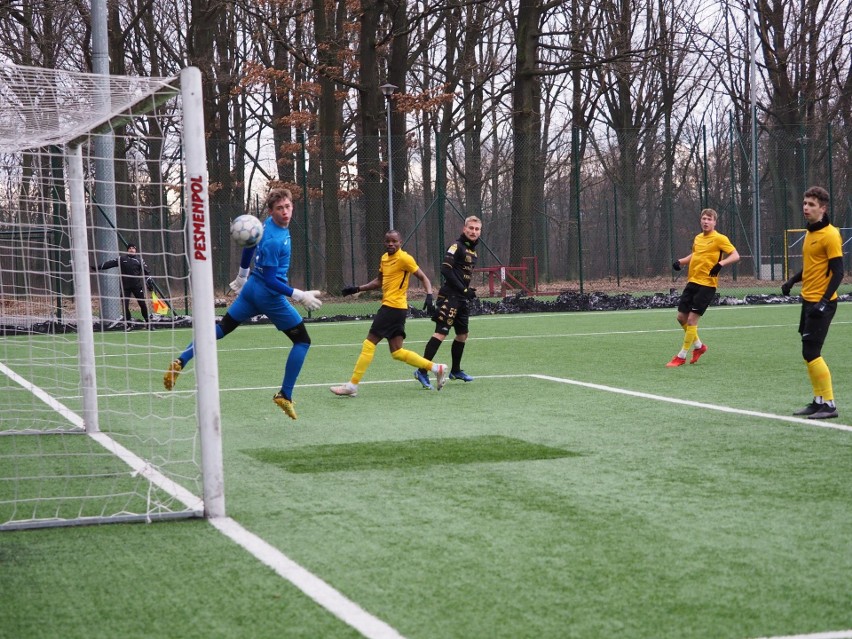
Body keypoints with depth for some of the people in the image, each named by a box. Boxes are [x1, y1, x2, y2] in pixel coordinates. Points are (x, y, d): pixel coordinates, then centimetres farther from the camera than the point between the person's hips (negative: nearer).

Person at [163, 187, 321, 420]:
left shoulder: (269, 223, 2)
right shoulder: (274, 241, -26)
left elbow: (249, 246, 18)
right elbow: (270, 280, -22)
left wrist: (242, 275, 31)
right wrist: (299, 296, -22)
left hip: (250, 288, 8)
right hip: (270, 295, -8)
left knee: (221, 328, 14)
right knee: (302, 341, 4)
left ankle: (180, 362, 4)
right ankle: (285, 396, 4)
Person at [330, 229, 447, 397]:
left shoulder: (404, 258, -9)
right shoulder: (384, 258, 16)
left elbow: (423, 278, -8)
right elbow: (379, 281, 27)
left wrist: (429, 296, -23)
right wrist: (357, 289, 19)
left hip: (394, 306, -9)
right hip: (389, 306, 9)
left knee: (369, 343, -7)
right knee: (397, 352, 8)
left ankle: (352, 385, -3)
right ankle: (436, 368, 14)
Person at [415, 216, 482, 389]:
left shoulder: (472, 251, 18)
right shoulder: (457, 246, -9)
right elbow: (445, 269, -18)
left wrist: (469, 291, 10)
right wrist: (464, 290, -18)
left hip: (462, 298, 9)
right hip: (449, 297, -9)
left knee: (462, 334, 15)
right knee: (441, 332, -15)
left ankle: (455, 370, 30)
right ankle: (422, 371, -17)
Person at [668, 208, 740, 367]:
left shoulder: (719, 239, -8)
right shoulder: (697, 238, 13)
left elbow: (735, 256, -15)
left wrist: (721, 264, -31)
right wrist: (680, 261, 14)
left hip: (707, 284, -7)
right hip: (692, 282, 7)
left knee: (691, 320, -9)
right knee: (681, 317, 8)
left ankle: (681, 357, 1)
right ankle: (699, 346, 30)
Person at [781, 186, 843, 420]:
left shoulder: (830, 235, -14)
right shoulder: (810, 233, 12)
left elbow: (837, 272, -17)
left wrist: (824, 301, -24)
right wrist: (792, 280, 11)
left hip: (821, 303, -9)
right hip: (808, 301, 9)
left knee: (811, 352, -11)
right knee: (810, 353, 10)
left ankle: (829, 404, -5)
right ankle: (819, 401, 17)